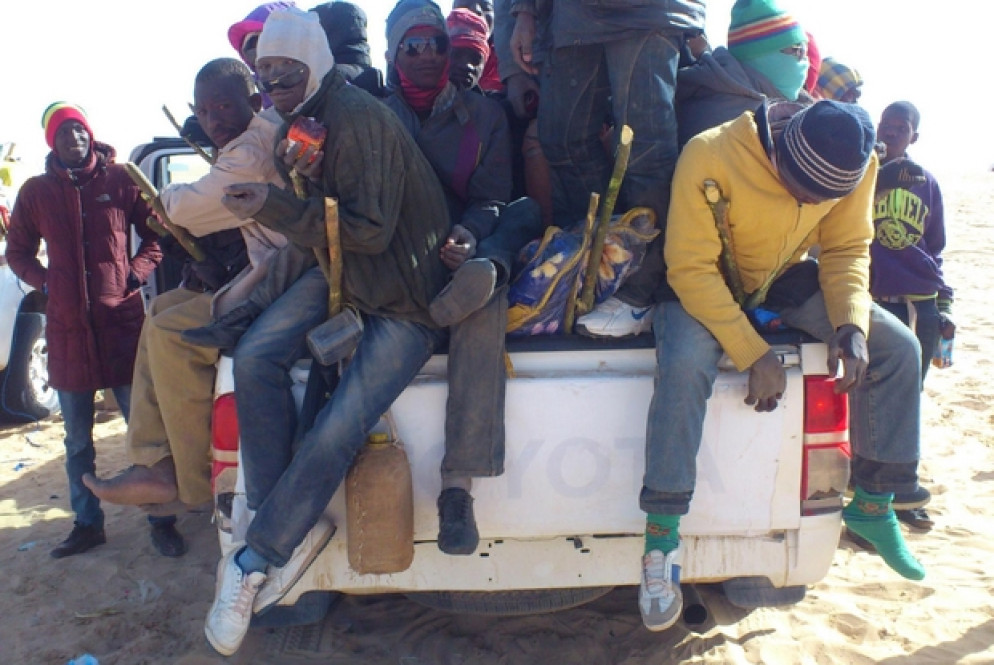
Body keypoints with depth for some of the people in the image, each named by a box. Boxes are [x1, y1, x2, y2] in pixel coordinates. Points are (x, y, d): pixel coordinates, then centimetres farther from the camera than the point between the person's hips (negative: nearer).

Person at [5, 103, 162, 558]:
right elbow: (18, 252, 16)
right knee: (78, 441, 12)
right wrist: (45, 282, 1)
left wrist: (136, 272, -7)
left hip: (122, 320, -3)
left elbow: (156, 233, 6)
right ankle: (87, 524, 24)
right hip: (68, 328, 3)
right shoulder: (36, 192, 7)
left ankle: (161, 517, 14)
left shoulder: (121, 180, 1)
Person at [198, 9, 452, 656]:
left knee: (336, 432, -17)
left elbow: (370, 231, -24)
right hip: (340, 272, 9)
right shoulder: (304, 121, 9)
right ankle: (293, 529, -5)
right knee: (255, 357, -14)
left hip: (406, 296, -8)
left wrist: (277, 208, -28)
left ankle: (258, 557, 3)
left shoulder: (358, 118, -20)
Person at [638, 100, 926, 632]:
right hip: (704, 286, -5)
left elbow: (847, 250, -4)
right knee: (686, 363, -36)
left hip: (784, 283, 5)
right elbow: (690, 268, -29)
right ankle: (661, 538, -24)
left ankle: (873, 506, 7)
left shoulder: (856, 165, -15)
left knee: (897, 346, -8)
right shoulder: (711, 155, -31)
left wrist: (852, 325, -22)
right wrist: (753, 353, -31)